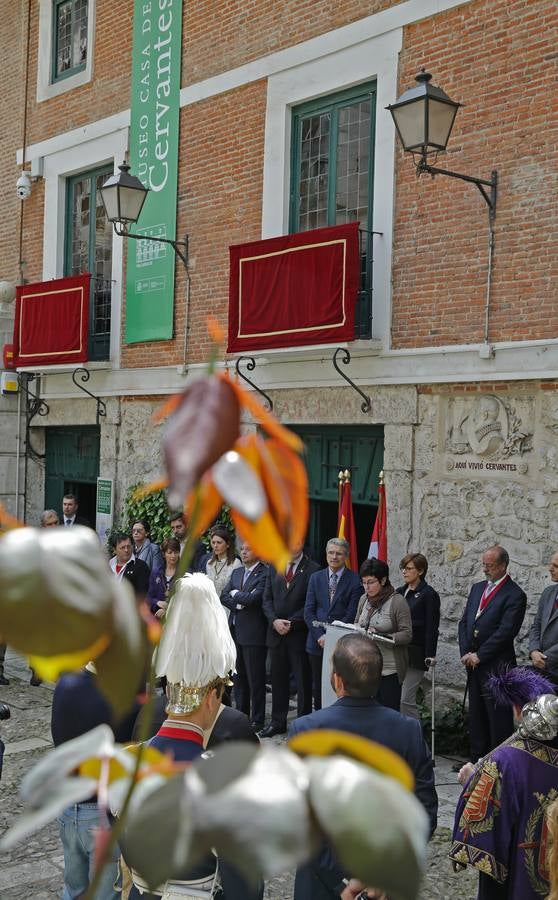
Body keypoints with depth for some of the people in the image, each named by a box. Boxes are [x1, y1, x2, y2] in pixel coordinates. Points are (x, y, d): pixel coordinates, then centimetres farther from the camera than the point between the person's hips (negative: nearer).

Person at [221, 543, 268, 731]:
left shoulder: (265, 574, -10)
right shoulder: (236, 573, 15)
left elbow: (254, 598, -20)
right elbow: (224, 597, 8)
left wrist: (235, 594, -4)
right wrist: (240, 604, -10)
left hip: (253, 632, -7)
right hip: (235, 630, 7)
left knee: (255, 678, 0)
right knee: (238, 676, 14)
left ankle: (258, 720, 8)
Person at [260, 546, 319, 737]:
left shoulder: (312, 569, -8)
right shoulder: (274, 566, 10)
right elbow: (267, 599, 9)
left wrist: (291, 623, -14)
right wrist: (274, 621, -6)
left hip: (300, 634, -5)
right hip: (276, 633, 5)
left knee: (303, 681, 2)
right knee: (278, 679, 12)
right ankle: (278, 723, 23)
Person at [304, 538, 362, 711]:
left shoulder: (355, 580, -3)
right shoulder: (316, 578, 10)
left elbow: (351, 615, -7)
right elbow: (309, 611, 5)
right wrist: (320, 635, -7)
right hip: (317, 643, 4)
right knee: (318, 689, 9)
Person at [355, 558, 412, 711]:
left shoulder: (398, 602, -9)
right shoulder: (364, 599, 8)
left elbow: (407, 634, -12)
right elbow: (357, 623, 20)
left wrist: (381, 637, -22)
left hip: (389, 669, -5)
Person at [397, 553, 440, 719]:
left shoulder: (428, 594, -5)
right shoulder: (400, 592, 14)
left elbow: (432, 628, -8)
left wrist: (430, 655, -13)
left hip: (416, 653, -6)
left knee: (406, 699, -9)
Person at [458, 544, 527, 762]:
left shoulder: (515, 595, -9)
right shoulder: (477, 588, 14)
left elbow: (505, 632, -16)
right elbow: (464, 622, 13)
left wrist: (478, 656, -14)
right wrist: (466, 653, 0)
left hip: (497, 667, -7)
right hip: (474, 665, 7)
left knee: (499, 721, -3)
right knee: (476, 718, 14)